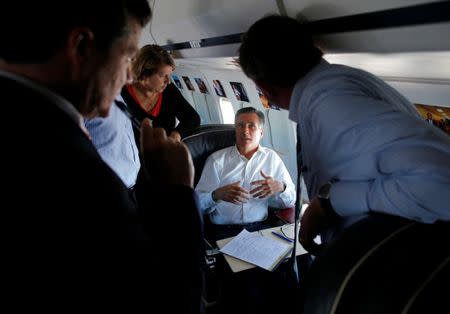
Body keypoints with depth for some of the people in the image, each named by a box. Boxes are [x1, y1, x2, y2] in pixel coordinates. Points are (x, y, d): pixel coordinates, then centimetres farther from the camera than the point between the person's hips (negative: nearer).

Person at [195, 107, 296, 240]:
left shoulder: (271, 158, 11)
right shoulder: (216, 159, 5)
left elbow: (291, 201, 10)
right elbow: (198, 202, -1)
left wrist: (280, 188, -12)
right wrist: (217, 195, -22)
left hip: (260, 228, 3)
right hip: (224, 231, -2)